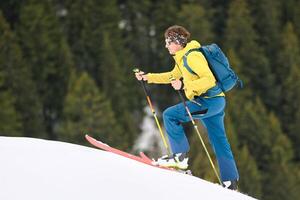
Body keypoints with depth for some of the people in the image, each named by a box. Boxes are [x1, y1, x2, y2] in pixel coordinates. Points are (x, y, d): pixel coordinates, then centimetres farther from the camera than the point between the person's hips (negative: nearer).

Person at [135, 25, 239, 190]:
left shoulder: (192, 56, -16)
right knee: (219, 141, 13)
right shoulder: (183, 57, 15)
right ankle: (231, 183, 17)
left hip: (209, 101, -10)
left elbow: (209, 80, -24)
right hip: (215, 102, 10)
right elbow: (173, 76, 29)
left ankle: (180, 156, -11)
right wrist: (148, 77, 23)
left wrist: (184, 86, -30)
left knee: (170, 115, -12)